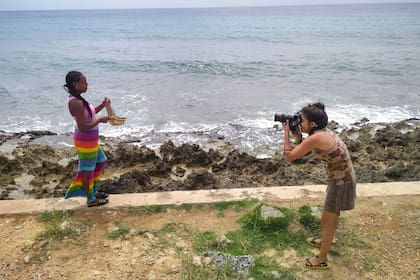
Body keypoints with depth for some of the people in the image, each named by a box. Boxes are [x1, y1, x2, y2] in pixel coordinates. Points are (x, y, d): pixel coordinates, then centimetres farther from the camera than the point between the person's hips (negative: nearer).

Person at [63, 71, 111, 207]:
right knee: (87, 170, 7)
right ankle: (91, 200, 27)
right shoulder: (76, 102, -27)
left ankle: (93, 191, 38)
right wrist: (100, 120, -16)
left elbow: (88, 115, 17)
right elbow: (83, 127, -28)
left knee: (100, 161, 24)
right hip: (86, 140, -10)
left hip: (89, 139, 10)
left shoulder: (75, 99, 4)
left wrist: (102, 105, 6)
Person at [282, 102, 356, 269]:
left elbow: (288, 156, -21)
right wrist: (297, 136, 0)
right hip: (341, 177, 9)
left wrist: (287, 133, -12)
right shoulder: (322, 132, 1)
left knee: (326, 220, 7)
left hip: (341, 181, -9)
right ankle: (325, 241, 52)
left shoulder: (316, 138, -27)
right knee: (332, 216, 29)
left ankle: (321, 260, 24)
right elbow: (302, 152, 13)